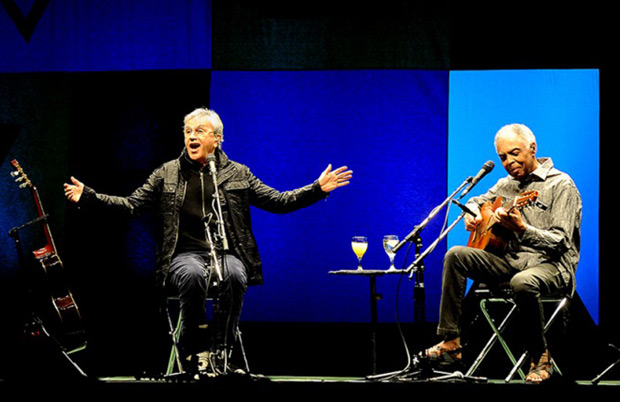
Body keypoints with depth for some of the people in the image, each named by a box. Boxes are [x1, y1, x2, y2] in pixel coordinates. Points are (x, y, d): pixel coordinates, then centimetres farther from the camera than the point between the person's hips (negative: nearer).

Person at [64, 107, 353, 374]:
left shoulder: (238, 174, 14)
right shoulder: (167, 174, 13)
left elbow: (277, 201, 11)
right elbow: (131, 204, 10)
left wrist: (318, 189, 0)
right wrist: (88, 196, -3)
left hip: (227, 254, 1)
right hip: (186, 255, 0)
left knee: (234, 276, -36)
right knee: (192, 275, -37)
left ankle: (222, 350, -23)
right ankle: (193, 353, -24)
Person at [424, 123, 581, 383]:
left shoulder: (561, 185, -8)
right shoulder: (507, 184, 15)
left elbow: (560, 242, -17)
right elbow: (477, 201, 33)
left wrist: (521, 229, -32)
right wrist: (471, 214, 7)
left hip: (550, 264, -7)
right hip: (510, 259, 7)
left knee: (523, 282, -41)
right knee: (456, 255, -10)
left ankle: (541, 358, -20)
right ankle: (451, 343, -13)